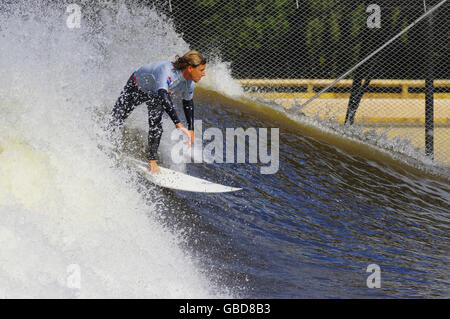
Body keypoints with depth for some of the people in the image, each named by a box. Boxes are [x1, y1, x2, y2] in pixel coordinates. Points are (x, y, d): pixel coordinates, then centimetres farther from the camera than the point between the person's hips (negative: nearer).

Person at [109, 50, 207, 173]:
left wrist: (191, 129, -2)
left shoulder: (189, 83, -23)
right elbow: (163, 97, -61)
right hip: (136, 86, -4)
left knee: (155, 125, -16)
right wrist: (178, 124, -68)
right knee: (116, 119, 3)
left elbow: (188, 103, -2)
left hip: (155, 95, 4)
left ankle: (152, 161, 1)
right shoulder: (167, 71, -47)